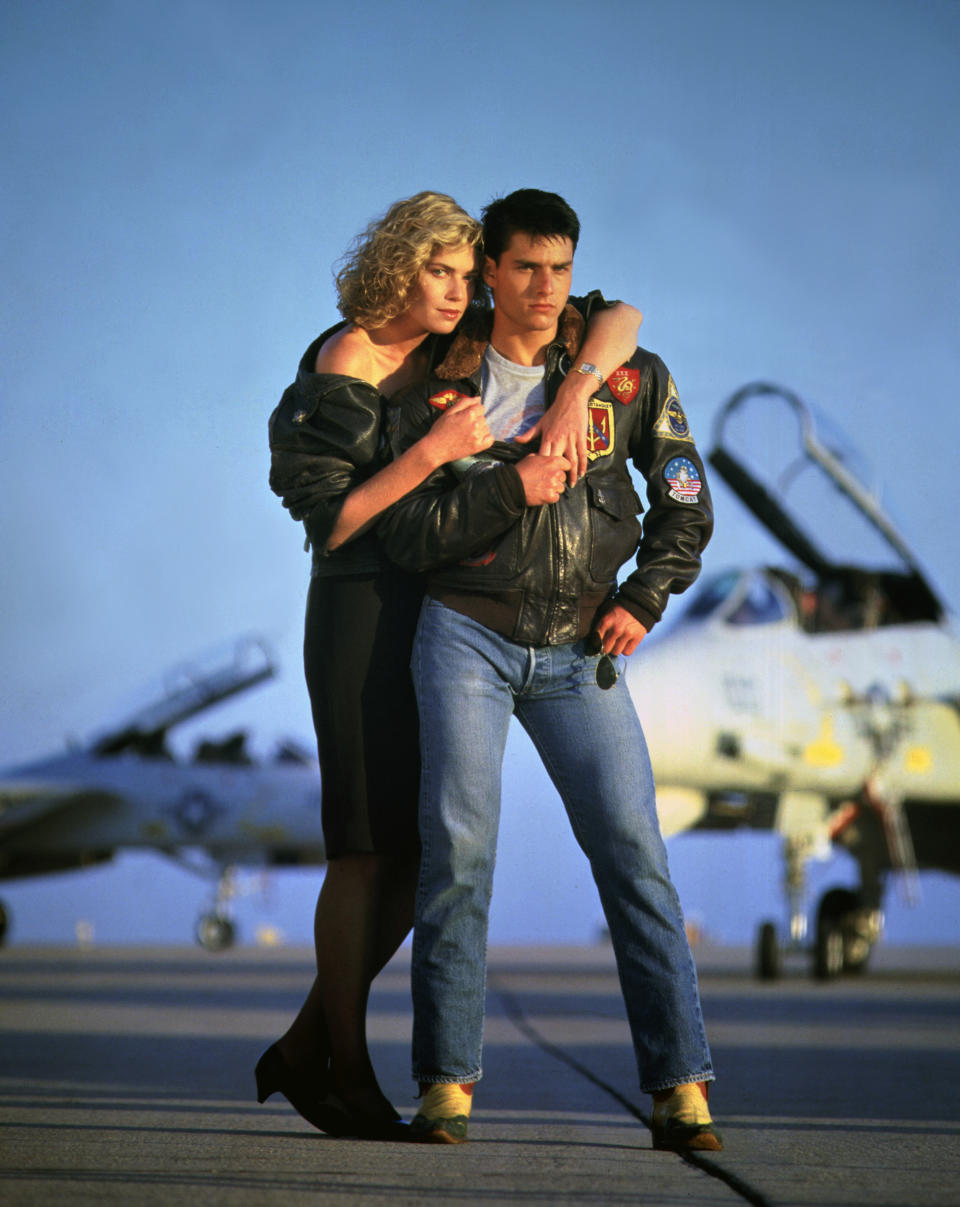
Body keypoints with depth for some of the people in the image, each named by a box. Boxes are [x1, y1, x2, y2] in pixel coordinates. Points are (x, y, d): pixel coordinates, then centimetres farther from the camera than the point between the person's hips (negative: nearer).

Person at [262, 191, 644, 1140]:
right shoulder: (340, 371, -10)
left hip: (447, 614, 6)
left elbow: (618, 316, 2)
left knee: (422, 845, 3)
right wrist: (431, 451, -23)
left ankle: (307, 1048, 12)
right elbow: (331, 525, -14)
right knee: (368, 844, -8)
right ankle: (345, 1071, -1)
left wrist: (573, 395, -17)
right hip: (362, 608, -6)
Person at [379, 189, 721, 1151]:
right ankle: (446, 1082, -4)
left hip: (579, 649, 1)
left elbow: (684, 502, 14)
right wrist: (509, 487, -15)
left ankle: (680, 1083, -7)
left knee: (632, 852, -8)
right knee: (458, 847, -10)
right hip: (467, 635, -1)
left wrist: (645, 598, 0)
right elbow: (408, 536, -3)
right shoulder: (438, 393, 3)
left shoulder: (627, 375, 5)